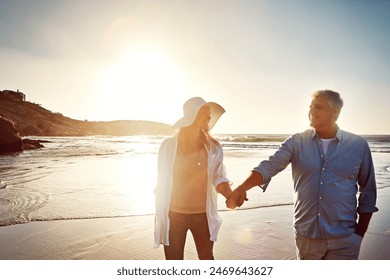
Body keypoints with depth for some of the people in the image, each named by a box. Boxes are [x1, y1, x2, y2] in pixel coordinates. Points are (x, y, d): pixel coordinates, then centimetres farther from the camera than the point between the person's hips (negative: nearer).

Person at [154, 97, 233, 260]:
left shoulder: (213, 147, -4)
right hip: (173, 215, -1)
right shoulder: (169, 146, -6)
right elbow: (161, 184, 1)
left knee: (207, 259, 18)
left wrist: (231, 196, -27)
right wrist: (159, 222, 6)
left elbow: (218, 178, -5)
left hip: (202, 215, 1)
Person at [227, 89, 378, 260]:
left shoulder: (358, 145, -2)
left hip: (344, 240, -1)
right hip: (306, 236, 2)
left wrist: (359, 234, 4)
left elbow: (368, 191, 4)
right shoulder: (297, 142, -2)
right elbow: (269, 166, -15)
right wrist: (242, 188, -32)